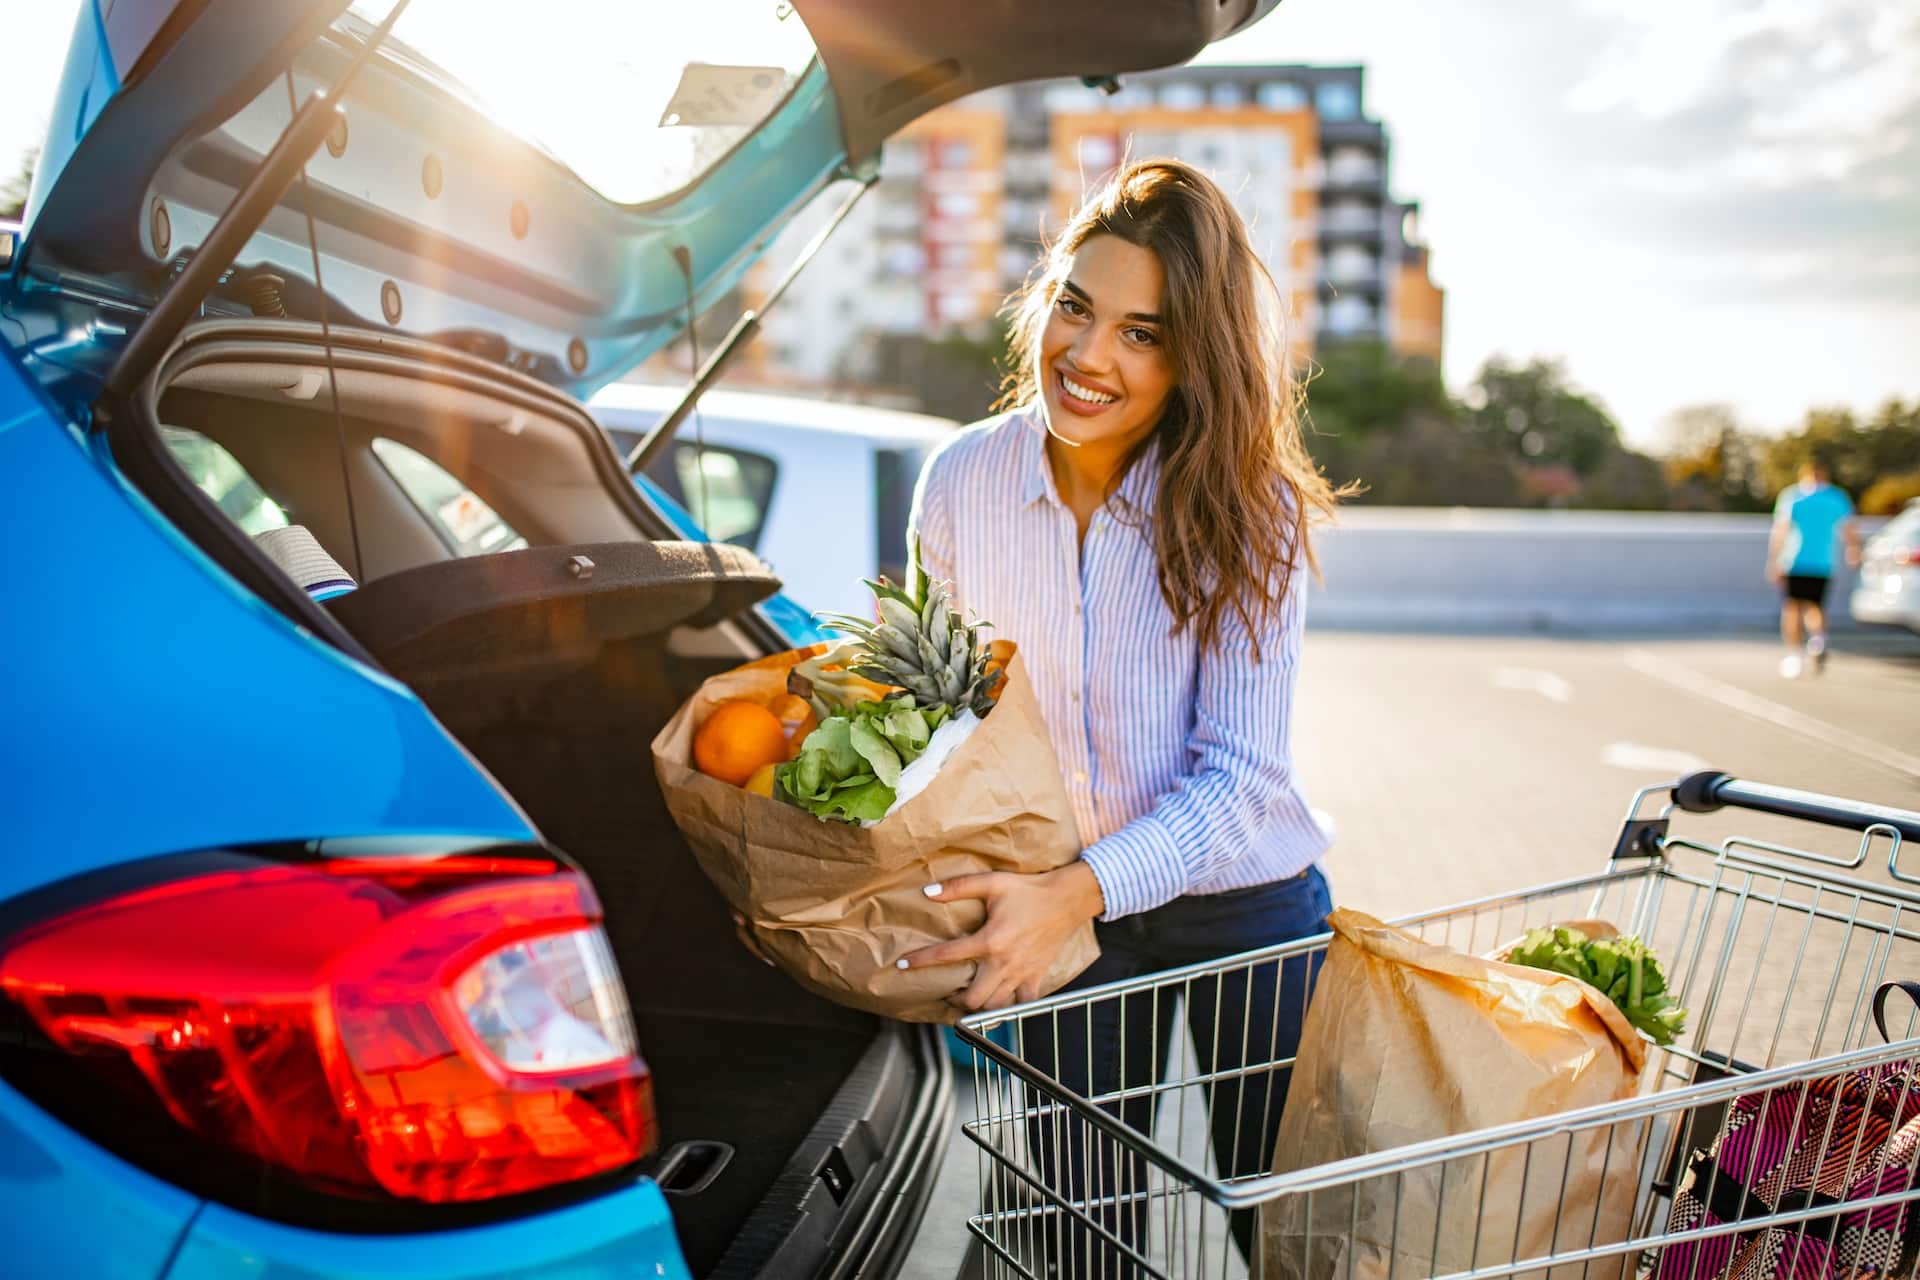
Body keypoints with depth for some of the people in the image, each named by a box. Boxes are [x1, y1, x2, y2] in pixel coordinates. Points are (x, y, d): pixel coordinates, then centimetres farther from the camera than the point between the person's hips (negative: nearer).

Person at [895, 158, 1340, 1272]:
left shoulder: (1250, 510, -19)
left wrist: (1080, 888, -36)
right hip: (1065, 912, 2)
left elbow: (1238, 775, -22)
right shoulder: (962, 481, -12)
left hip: (1244, 907, -1)